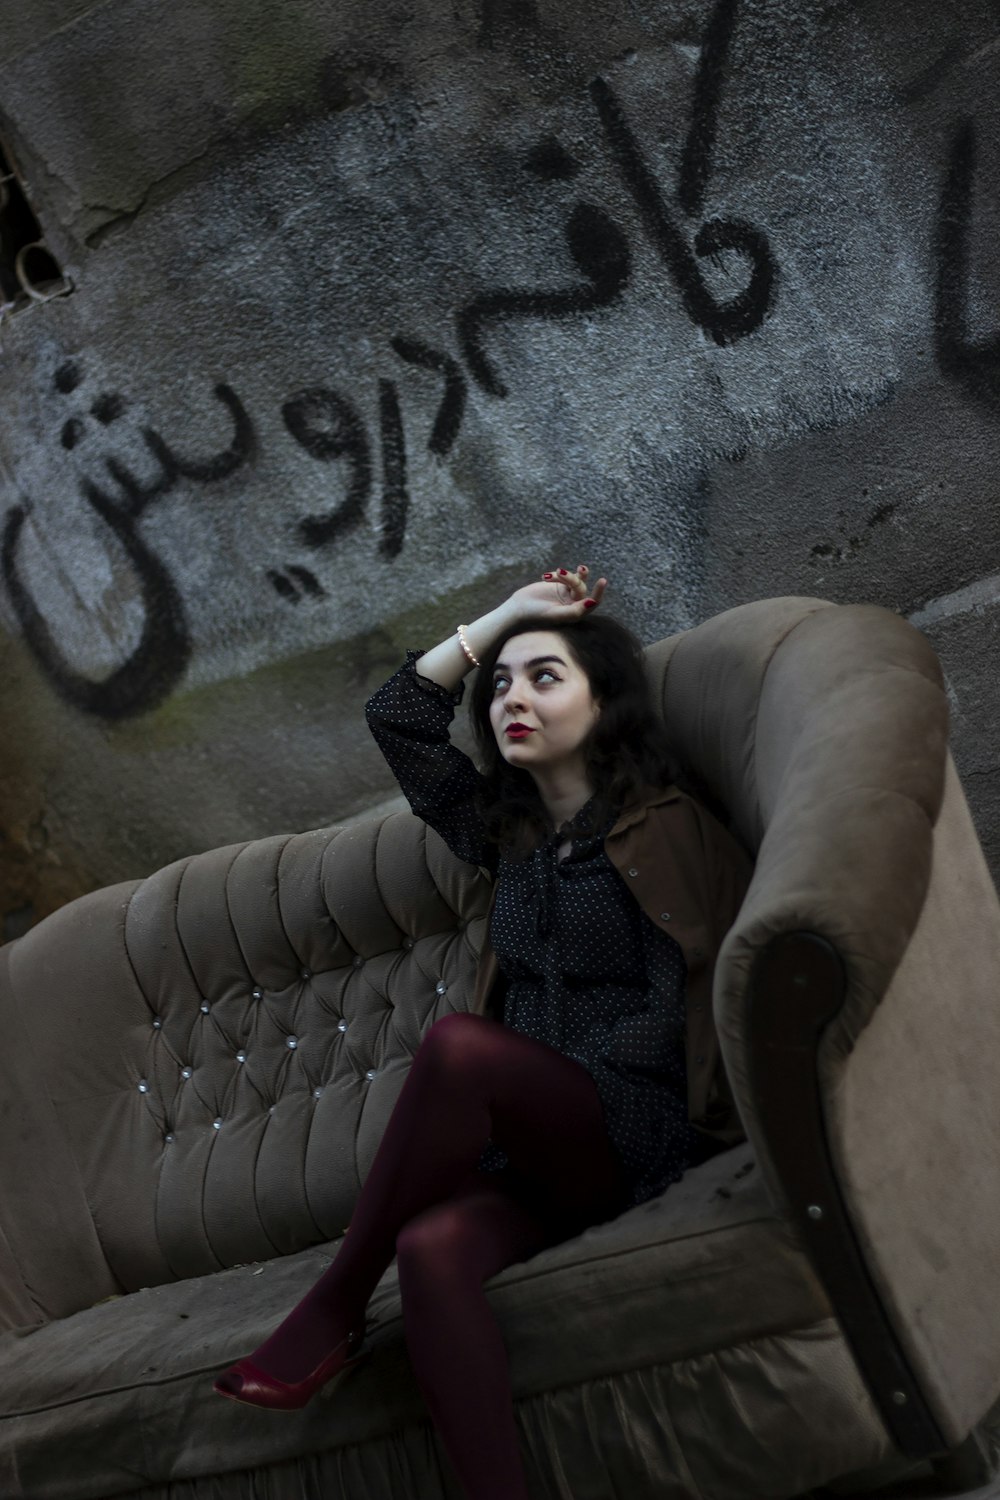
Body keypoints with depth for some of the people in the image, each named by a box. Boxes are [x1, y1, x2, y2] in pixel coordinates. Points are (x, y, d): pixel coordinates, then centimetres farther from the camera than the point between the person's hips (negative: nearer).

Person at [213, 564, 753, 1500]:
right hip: (536, 1151, 5)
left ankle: (333, 1308, -19)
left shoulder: (663, 828, 0)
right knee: (432, 1248, -32)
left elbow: (680, 1013, -6)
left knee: (457, 1043, -34)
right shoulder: (510, 833, 18)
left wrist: (537, 1080, -10)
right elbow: (397, 718, 23)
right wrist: (507, 615, 20)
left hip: (636, 1132, -5)